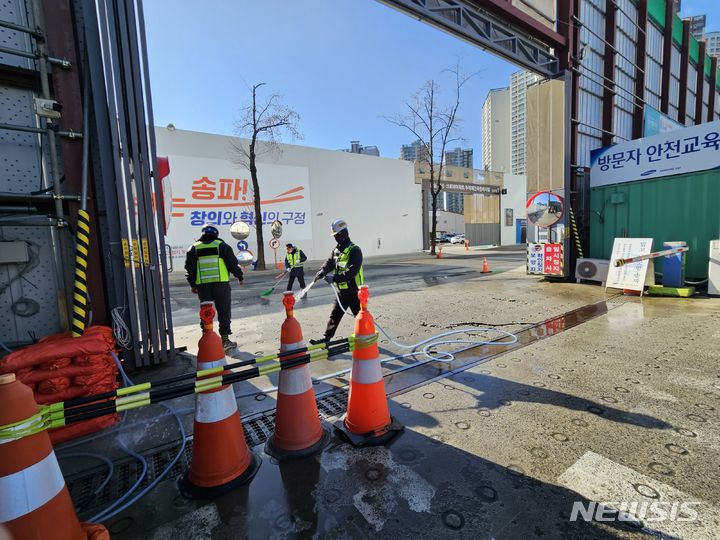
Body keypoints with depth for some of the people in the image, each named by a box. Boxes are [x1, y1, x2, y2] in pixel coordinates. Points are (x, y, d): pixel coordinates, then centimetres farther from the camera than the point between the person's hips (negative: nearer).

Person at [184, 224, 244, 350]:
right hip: (221, 284, -2)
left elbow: (189, 269, 10)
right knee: (224, 312, 4)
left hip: (202, 286, 2)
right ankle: (225, 339, 5)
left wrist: (193, 285, 19)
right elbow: (233, 264, 2)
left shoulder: (194, 248, 10)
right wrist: (240, 277, 15)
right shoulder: (222, 245, 3)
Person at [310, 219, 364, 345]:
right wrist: (322, 272, -19)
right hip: (341, 291, 7)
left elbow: (352, 271, -26)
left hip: (354, 291, -7)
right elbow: (329, 263, 2)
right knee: (334, 315, 11)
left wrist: (334, 278, -29)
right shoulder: (336, 250, 9)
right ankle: (327, 338, 20)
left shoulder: (354, 250, -16)